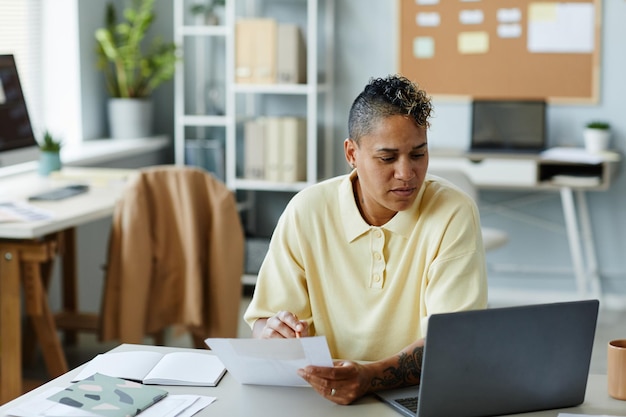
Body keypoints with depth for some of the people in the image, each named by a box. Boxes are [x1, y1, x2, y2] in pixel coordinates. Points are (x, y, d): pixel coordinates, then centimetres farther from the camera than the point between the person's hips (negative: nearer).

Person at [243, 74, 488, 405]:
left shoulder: (454, 215, -8)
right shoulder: (306, 212, -1)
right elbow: (262, 322, 3)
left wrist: (372, 377, -33)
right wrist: (272, 331, -21)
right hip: (322, 402, 2)